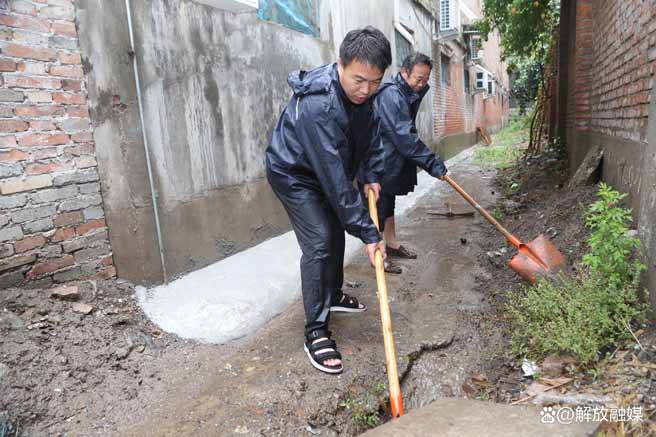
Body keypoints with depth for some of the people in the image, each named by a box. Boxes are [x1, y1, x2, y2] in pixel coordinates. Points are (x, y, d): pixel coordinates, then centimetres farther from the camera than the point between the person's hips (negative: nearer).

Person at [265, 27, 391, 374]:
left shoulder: (362, 91, -11)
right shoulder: (317, 105, -37)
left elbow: (370, 132, 7)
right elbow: (335, 177, -38)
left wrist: (372, 174, -4)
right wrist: (367, 232, -35)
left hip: (327, 170, 8)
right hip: (293, 173, -8)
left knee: (337, 233, 15)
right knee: (319, 243, -16)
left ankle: (333, 294, 37)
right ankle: (315, 332, -6)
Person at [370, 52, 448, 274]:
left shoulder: (407, 94, 11)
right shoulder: (390, 95, -22)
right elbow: (404, 137, -29)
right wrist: (432, 163, -28)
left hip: (392, 162, 10)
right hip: (379, 163, -10)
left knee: (389, 204, 18)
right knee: (379, 206, -2)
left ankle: (392, 244, 30)